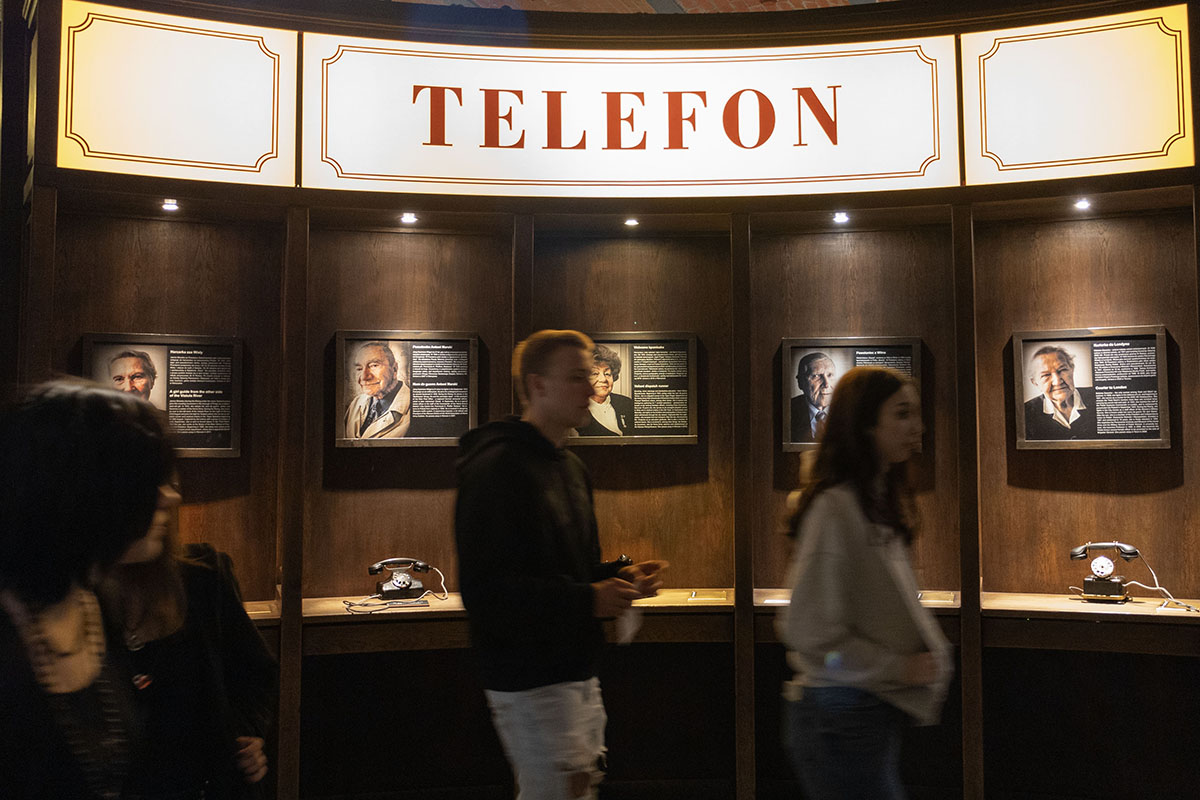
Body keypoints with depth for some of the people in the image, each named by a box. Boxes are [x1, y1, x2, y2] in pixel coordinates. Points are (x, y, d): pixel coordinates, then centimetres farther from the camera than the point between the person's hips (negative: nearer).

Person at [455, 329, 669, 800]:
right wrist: (587, 600, -23)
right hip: (531, 685, -9)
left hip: (578, 674, 9)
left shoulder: (572, 468, 17)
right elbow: (485, 592, -21)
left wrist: (620, 576, 5)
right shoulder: (497, 468, -14)